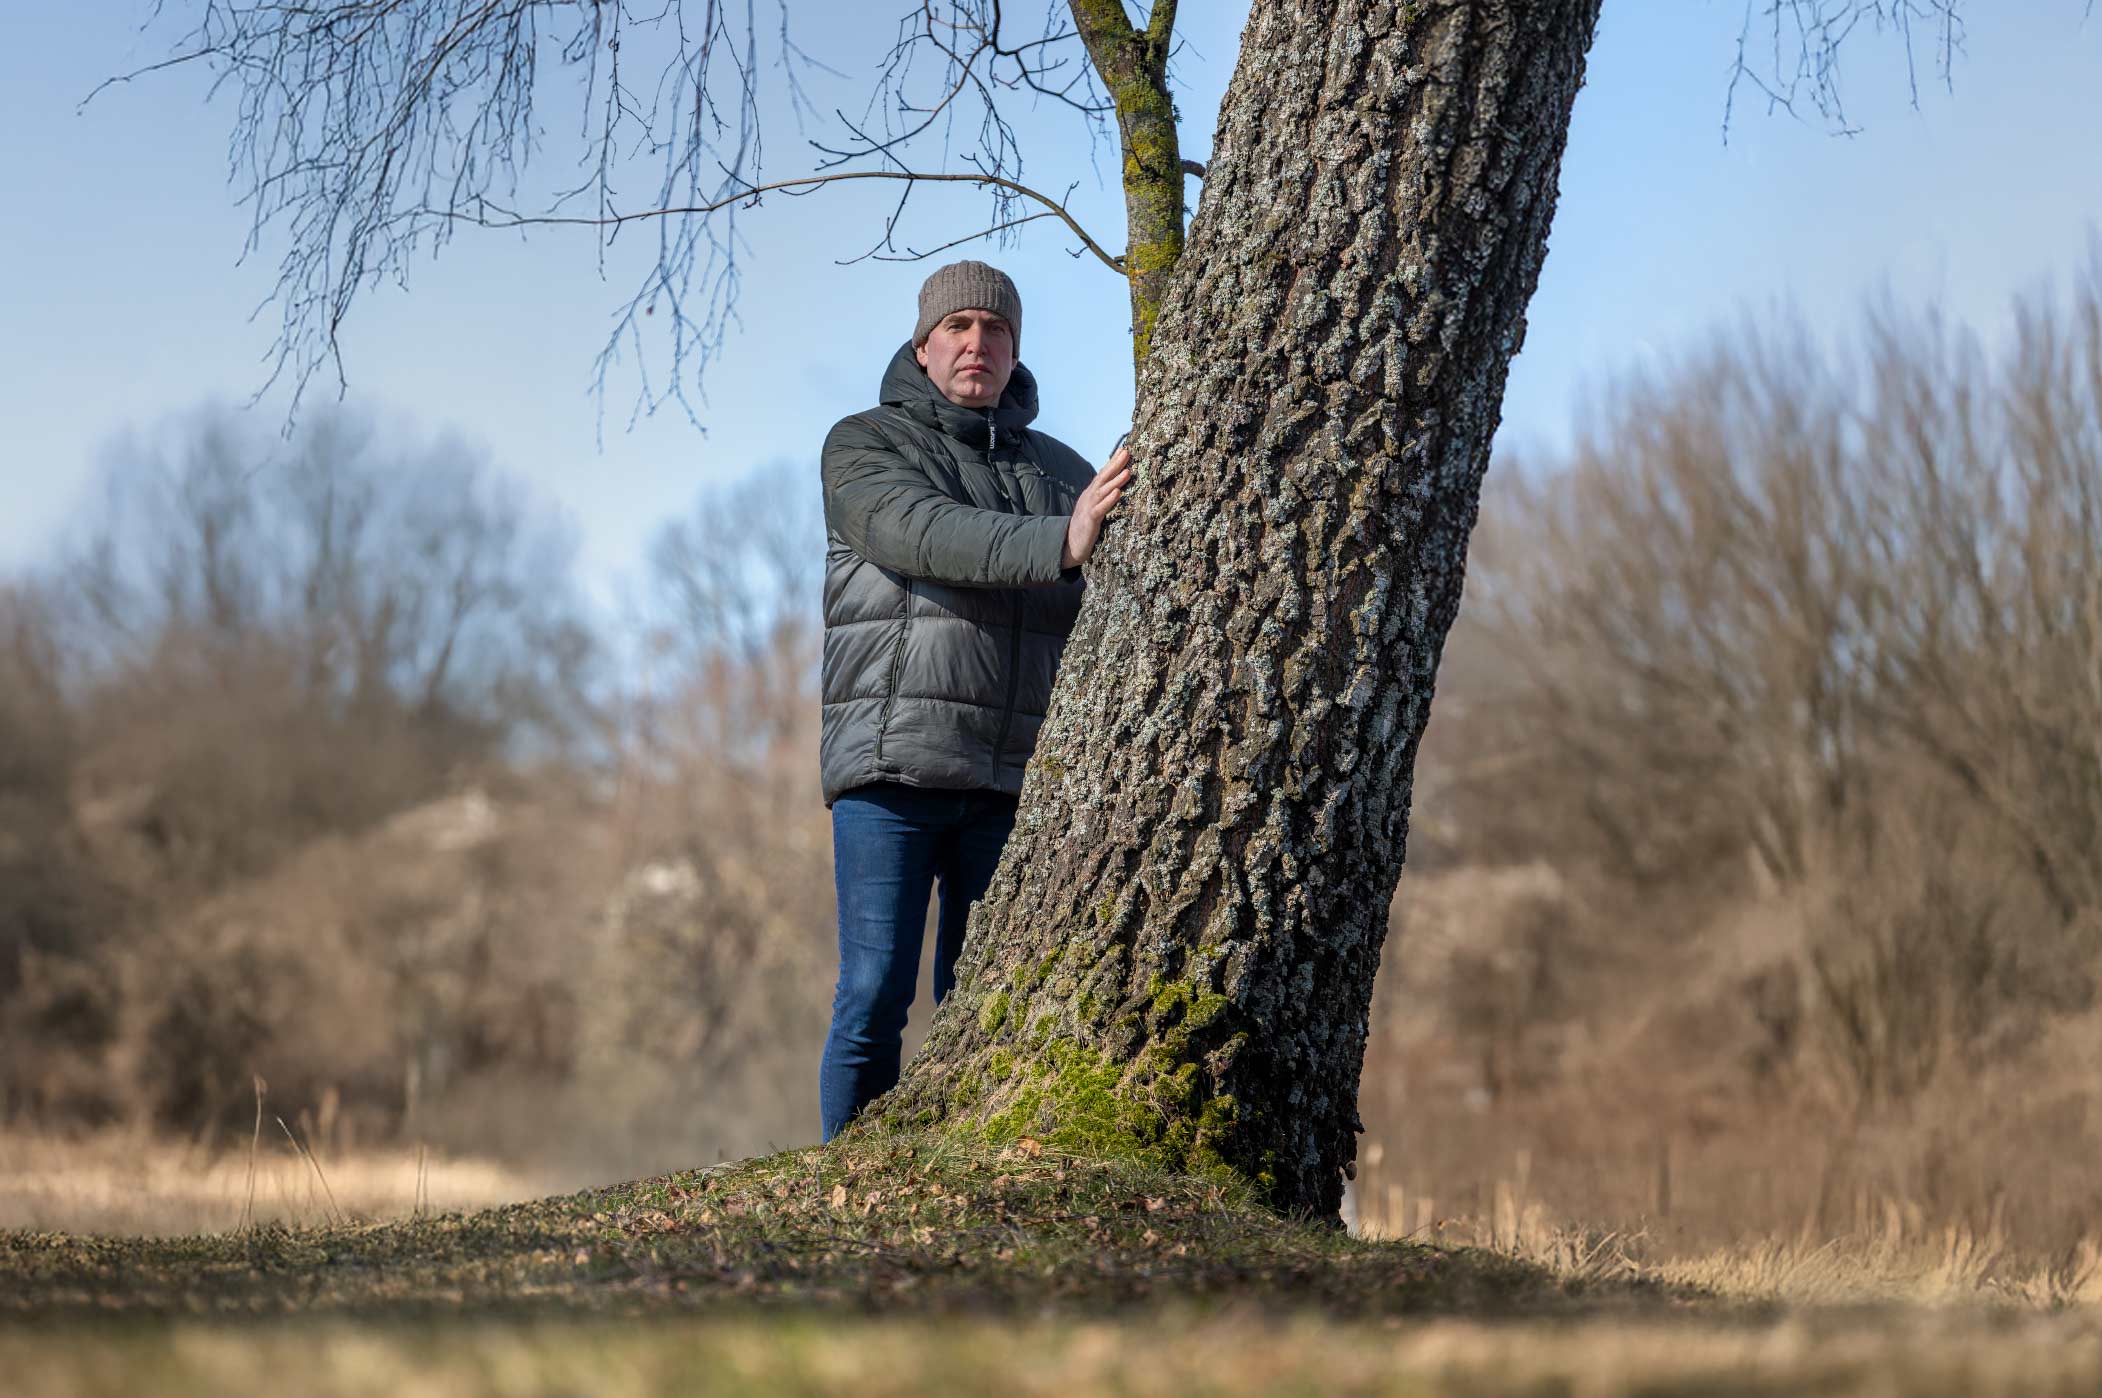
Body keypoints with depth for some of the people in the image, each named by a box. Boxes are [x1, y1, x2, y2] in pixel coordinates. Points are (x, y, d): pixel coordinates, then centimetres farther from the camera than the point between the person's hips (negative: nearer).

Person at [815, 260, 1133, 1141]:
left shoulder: (1059, 471, 18)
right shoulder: (864, 446, 6)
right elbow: (923, 534, -15)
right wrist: (1059, 543, -30)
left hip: (1011, 774, 3)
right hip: (890, 767, -3)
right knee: (875, 995, -8)